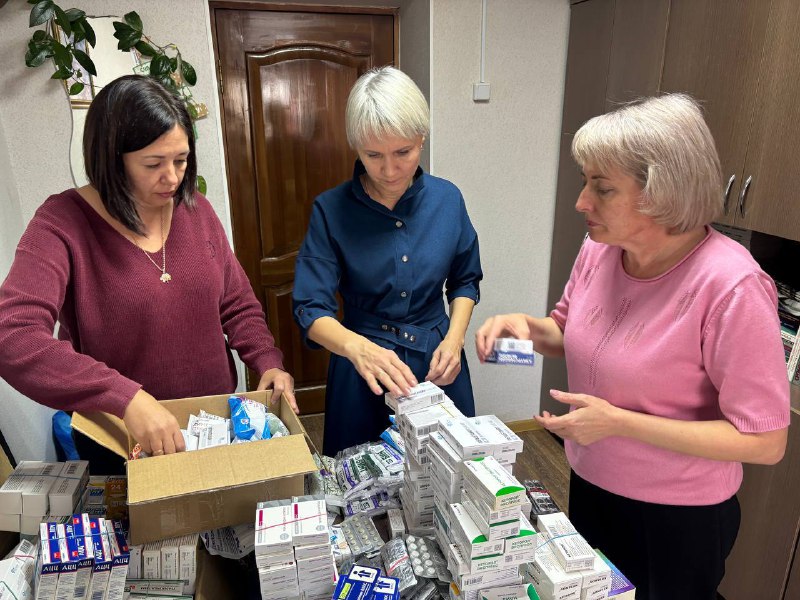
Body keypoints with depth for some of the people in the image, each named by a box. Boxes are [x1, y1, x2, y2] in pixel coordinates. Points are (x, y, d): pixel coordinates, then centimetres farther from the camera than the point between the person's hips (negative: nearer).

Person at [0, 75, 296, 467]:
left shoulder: (196, 210, -2)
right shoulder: (63, 224, -16)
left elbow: (237, 304, 3)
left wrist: (268, 361, -13)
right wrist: (127, 398, -37)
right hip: (120, 444, -4)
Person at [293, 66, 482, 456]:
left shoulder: (447, 199, -5)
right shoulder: (331, 210, -14)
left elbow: (464, 280, 8)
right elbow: (311, 309, -18)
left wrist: (454, 338, -8)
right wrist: (358, 347, -37)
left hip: (437, 363, 3)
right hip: (364, 365, -2)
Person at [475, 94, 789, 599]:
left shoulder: (731, 285, -27)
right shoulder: (599, 250, -9)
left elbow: (765, 441, -23)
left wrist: (619, 421, -28)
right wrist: (528, 327, -13)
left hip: (677, 519, -5)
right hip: (589, 487, 6)